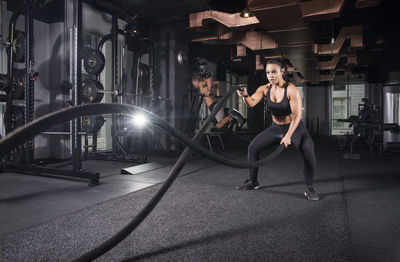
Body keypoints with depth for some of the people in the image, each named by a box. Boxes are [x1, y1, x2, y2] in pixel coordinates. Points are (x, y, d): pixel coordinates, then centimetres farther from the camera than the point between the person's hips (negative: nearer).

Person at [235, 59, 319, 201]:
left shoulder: (291, 90, -22)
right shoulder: (265, 89, -8)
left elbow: (297, 115, -27)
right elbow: (251, 103, -23)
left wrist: (288, 136, -36)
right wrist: (245, 96, -45)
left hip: (295, 127, -4)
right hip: (276, 127, 5)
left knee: (309, 153, -28)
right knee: (253, 147, -3)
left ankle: (309, 188, -5)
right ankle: (253, 181, 15)